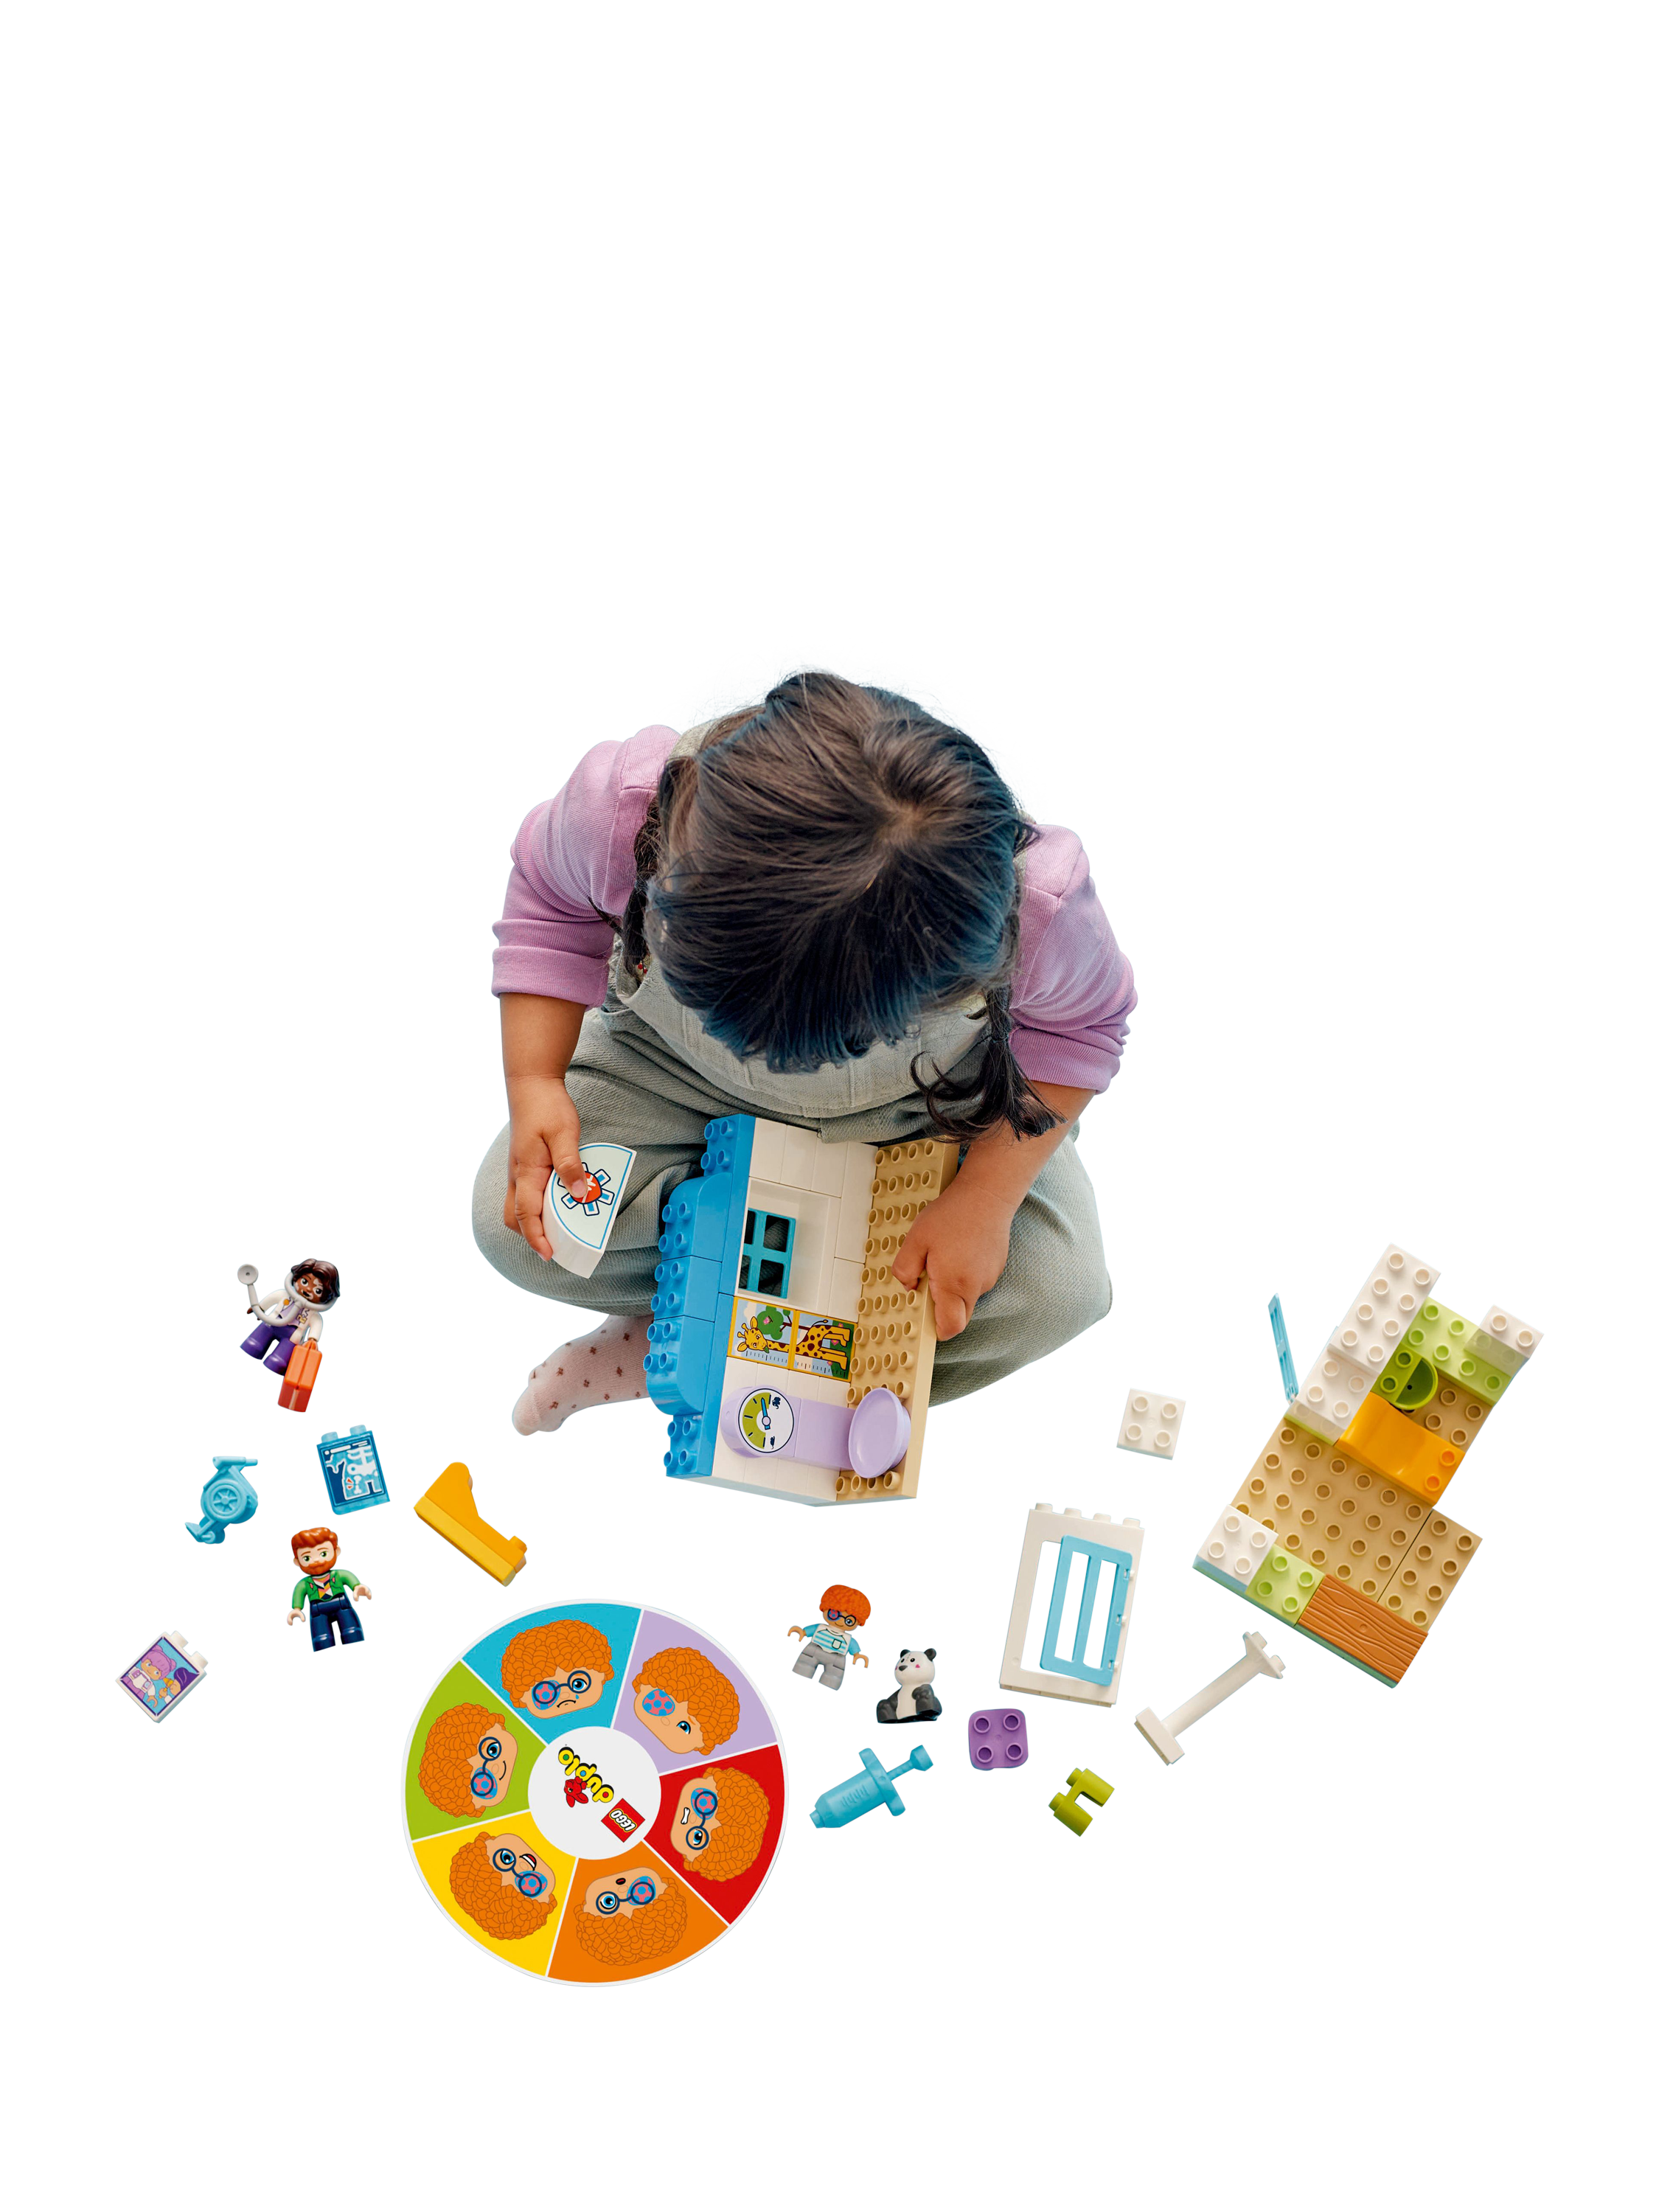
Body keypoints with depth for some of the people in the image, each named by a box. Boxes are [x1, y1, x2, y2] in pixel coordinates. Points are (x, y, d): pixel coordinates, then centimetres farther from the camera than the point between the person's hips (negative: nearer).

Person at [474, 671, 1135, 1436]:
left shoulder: (1035, 906, -40)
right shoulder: (622, 806, -36)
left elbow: (1076, 1022, -15)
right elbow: (549, 897, -11)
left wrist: (987, 1195, -25)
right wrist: (533, 1084, -21)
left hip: (922, 1099, 0)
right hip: (673, 1072, 1)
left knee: (1058, 1290, -21)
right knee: (517, 1224, -18)